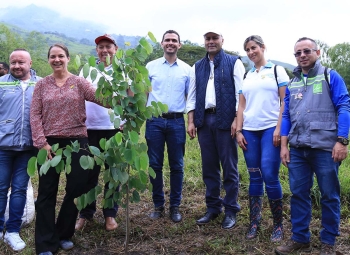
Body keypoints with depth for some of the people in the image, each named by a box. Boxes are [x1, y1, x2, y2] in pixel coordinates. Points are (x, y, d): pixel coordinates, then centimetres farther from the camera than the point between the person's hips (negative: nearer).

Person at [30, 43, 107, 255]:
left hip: (76, 142, 0)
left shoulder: (79, 82, 3)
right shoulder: (42, 85, 6)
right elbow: (35, 115, 1)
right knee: (47, 192, 5)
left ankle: (64, 234, 27)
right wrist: (42, 142, -9)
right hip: (49, 143, 0)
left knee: (76, 188, 6)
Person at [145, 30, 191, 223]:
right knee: (155, 164, 5)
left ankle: (175, 206, 18)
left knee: (176, 165, 5)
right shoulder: (151, 66, 7)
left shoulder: (186, 69, 7)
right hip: (154, 121, 0)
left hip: (177, 121, 0)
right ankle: (158, 205, 19)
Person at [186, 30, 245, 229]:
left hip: (225, 120, -4)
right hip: (204, 119, 5)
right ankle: (213, 207, 21)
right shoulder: (197, 67, 16)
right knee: (209, 167, 9)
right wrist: (191, 121, 4)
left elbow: (240, 92, -4)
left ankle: (231, 210, 13)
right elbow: (192, 95, 13)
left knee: (229, 167, 2)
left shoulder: (234, 62, 3)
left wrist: (237, 120, -12)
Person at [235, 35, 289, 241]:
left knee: (270, 177, -9)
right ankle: (254, 222, 15)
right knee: (254, 178, 6)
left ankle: (278, 224, 7)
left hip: (270, 129, -4)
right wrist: (238, 131, 4)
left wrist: (279, 128, -11)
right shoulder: (246, 76, 15)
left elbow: (285, 102, -2)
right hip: (249, 131, 4)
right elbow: (241, 105, 13)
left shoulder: (277, 70, 4)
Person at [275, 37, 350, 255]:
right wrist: (284, 145, 7)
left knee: (329, 195, 6)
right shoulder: (292, 84, 15)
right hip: (298, 149, 4)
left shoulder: (331, 77, 2)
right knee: (299, 194, 8)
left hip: (326, 148, -4)